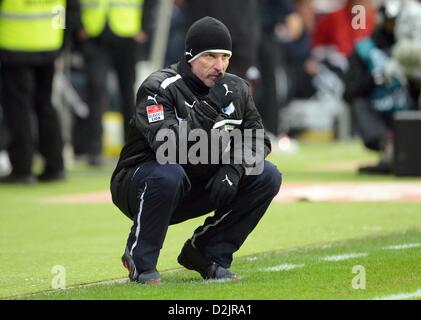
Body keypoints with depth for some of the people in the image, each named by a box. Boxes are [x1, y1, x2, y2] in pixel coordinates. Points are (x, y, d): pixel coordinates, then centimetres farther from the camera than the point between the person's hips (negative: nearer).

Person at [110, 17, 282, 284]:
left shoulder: (235, 89, 0)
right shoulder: (159, 88, -19)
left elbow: (258, 139, 0)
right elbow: (166, 145, -33)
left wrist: (234, 168, -20)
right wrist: (203, 116, -45)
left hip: (203, 188, 6)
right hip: (136, 187, -6)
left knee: (267, 176, -10)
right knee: (168, 174, -40)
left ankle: (208, 253, 1)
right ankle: (141, 261, -16)